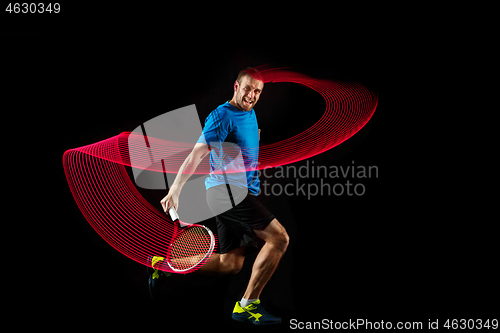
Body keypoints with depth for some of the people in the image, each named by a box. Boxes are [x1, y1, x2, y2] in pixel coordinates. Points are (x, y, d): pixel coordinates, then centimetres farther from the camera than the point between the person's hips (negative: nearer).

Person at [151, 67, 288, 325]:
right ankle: (248, 305, -7)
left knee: (230, 264, 11)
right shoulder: (223, 115, -11)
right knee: (279, 238, -15)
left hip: (240, 193, 9)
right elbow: (197, 153, -21)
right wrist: (175, 189, -28)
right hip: (226, 188, -9)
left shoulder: (250, 114, 17)